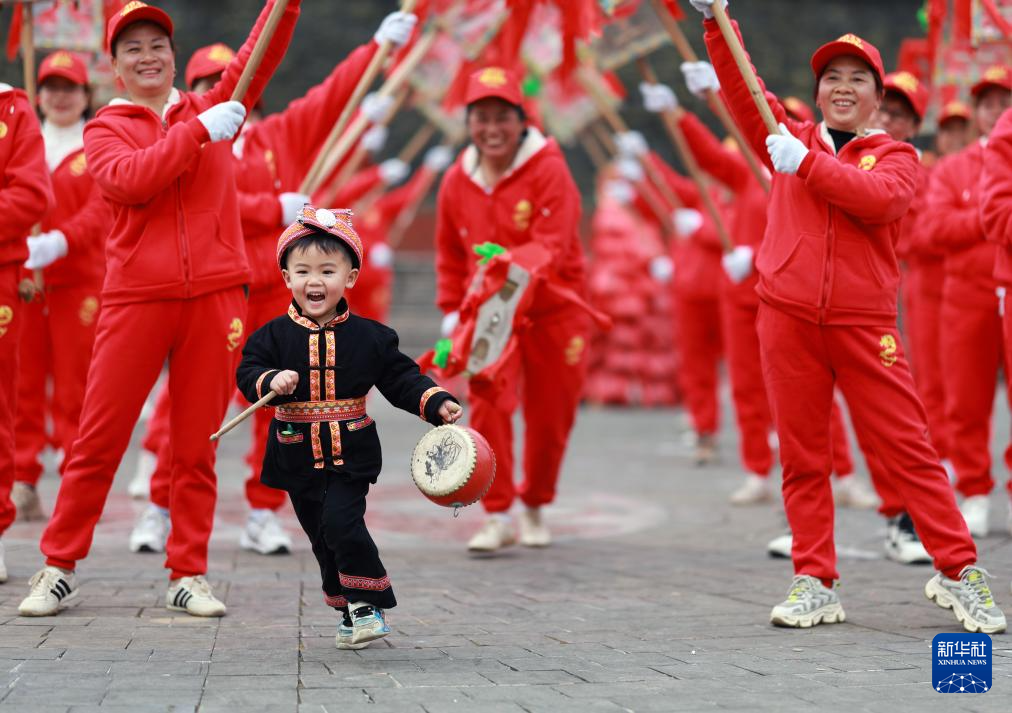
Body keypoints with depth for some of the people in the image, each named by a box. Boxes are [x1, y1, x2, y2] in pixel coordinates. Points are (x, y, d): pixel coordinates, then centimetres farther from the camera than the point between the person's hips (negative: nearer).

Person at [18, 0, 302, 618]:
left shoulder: (214, 110, 14)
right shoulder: (106, 129, 9)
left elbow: (262, 55, 3)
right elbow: (129, 181, -12)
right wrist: (199, 132, -14)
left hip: (215, 295, 1)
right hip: (136, 296, -1)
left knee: (198, 446, 4)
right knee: (99, 439, -1)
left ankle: (189, 576, 11)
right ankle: (60, 569, 8)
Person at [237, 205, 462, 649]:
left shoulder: (369, 337, -2)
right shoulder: (274, 336, -2)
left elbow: (401, 378, 1)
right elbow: (248, 373, -9)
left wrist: (436, 403, -12)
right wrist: (270, 381, -30)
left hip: (350, 455, -2)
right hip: (298, 458, 2)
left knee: (343, 525, -18)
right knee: (323, 539, 10)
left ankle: (368, 603, -3)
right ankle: (350, 611, 25)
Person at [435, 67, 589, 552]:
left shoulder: (548, 170, -13)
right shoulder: (457, 181, 1)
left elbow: (552, 245, -23)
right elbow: (449, 254, 12)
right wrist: (451, 309, 7)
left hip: (552, 311, -2)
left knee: (550, 416, 7)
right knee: (488, 404, -14)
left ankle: (534, 508, 29)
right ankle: (496, 516, -8)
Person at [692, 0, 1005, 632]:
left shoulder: (896, 157, 8)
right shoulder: (792, 140, 16)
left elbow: (880, 199, -13)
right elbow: (743, 92, 6)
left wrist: (807, 163, -15)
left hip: (864, 324, -2)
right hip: (788, 318, 2)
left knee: (909, 447, -4)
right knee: (802, 456, 4)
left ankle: (960, 573, 1)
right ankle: (815, 584, 10)